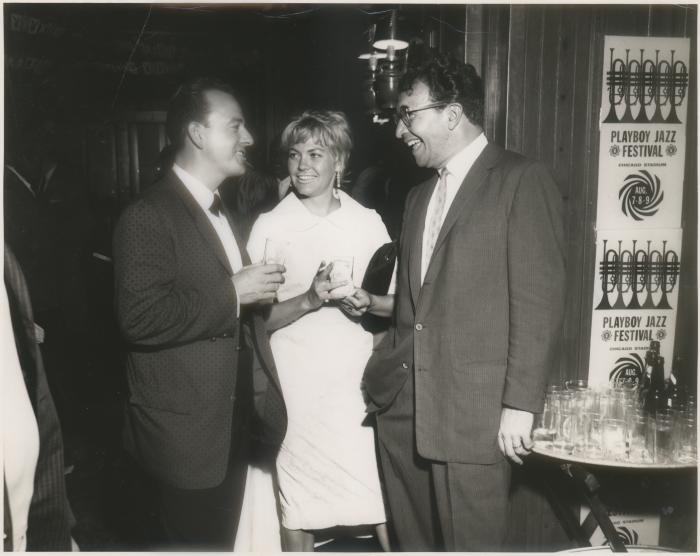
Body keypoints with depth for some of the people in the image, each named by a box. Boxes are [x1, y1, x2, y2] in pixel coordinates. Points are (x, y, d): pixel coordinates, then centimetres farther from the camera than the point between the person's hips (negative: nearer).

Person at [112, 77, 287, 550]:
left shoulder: (220, 210, 15)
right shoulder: (149, 214, -16)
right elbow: (142, 318, -27)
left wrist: (259, 291, 4)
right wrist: (232, 293, -23)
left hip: (232, 420, 9)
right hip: (187, 427, -9)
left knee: (223, 538, 21)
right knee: (199, 540, 7)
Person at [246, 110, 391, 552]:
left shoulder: (369, 223, 5)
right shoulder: (270, 228, -1)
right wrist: (308, 300, -19)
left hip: (361, 384, 2)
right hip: (296, 389, -1)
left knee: (385, 503, 6)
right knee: (298, 513, 9)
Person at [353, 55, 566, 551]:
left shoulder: (521, 180, -5)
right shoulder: (420, 197, 19)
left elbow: (539, 300, -11)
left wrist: (520, 404, -14)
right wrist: (374, 303, 8)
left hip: (472, 408, -7)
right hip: (404, 404, 7)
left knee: (470, 542, 3)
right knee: (414, 538, 14)